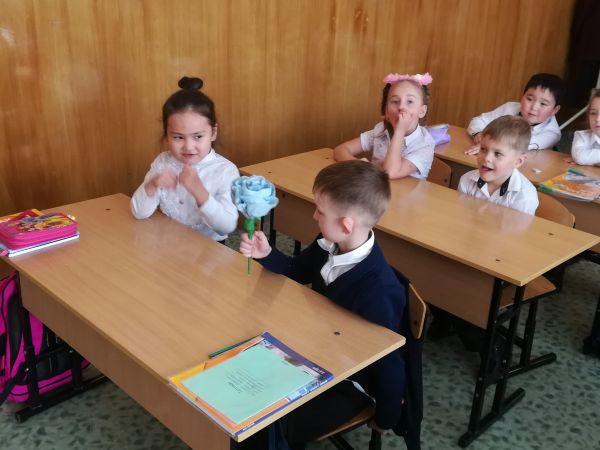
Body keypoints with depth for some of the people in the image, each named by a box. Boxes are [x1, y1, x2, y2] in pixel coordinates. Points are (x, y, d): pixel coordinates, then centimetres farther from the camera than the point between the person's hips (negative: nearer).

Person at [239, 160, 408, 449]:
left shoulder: (377, 290, -35)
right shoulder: (329, 245, -12)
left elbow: (389, 362, -23)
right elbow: (297, 271, 10)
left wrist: (385, 421, -9)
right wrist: (266, 254, -10)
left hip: (348, 382, -7)